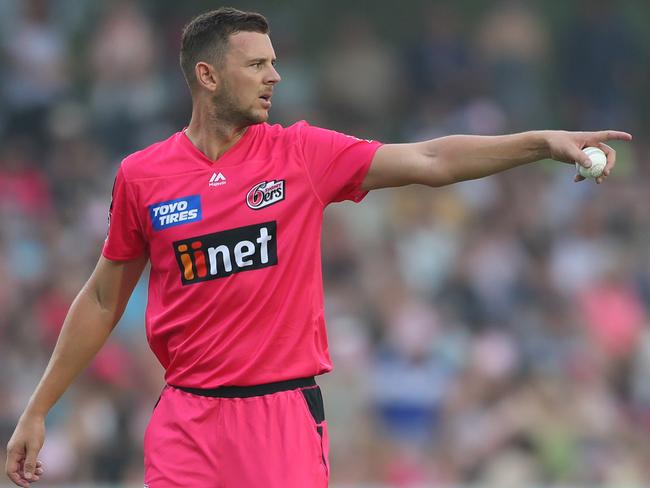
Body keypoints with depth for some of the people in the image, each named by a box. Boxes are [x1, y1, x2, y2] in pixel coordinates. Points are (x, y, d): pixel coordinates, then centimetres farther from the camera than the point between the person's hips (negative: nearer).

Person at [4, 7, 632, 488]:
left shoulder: (302, 154, 2)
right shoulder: (141, 177, 3)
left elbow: (428, 162, -4)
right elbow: (102, 300, 12)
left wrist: (544, 142, -15)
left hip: (284, 414, 0)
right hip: (186, 418, 0)